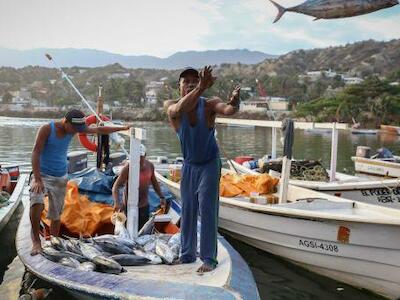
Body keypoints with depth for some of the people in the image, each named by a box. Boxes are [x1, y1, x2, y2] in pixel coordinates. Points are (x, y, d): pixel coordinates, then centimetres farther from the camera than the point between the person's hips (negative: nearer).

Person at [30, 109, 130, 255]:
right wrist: (37, 180, -30)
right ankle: (36, 240, -15)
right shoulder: (46, 129, -15)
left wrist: (122, 128, 12)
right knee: (37, 203, -30)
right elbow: (35, 153, -21)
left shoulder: (74, 128, 0)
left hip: (61, 177, 5)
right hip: (42, 175, -5)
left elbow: (99, 130, 10)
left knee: (56, 214, 7)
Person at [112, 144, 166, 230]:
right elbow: (116, 187, -20)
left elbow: (154, 182, 16)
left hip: (144, 206, 5)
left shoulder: (150, 166, -1)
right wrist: (117, 202, -36)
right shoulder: (127, 168, -17)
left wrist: (161, 197, 11)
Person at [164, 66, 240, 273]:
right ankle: (187, 255, 24)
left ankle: (209, 258, -3)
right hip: (188, 165, 3)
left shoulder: (209, 104, -20)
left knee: (207, 209, -10)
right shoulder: (171, 106, -16)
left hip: (209, 164, -3)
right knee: (187, 211, 11)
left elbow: (228, 110, -40)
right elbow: (178, 110, -41)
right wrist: (201, 88, -55)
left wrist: (234, 102, -65)